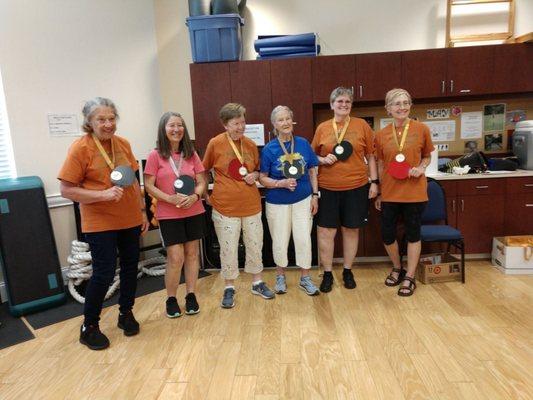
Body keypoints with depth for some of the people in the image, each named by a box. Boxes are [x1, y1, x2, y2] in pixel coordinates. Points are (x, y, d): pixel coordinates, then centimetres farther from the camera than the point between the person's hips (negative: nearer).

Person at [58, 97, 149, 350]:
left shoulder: (123, 144, 4)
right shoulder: (80, 148, -11)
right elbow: (67, 190, -12)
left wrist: (142, 210, 13)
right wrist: (103, 194, -23)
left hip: (130, 220, 6)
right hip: (100, 223, -5)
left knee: (131, 267, 13)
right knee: (104, 274, -2)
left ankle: (126, 314, 35)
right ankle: (89, 327, 20)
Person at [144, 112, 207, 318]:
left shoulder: (191, 154, 4)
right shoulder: (155, 156, -5)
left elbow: (201, 182, 5)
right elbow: (149, 186, -6)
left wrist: (195, 196, -15)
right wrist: (170, 198, -19)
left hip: (194, 212, 3)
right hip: (169, 215, -3)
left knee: (192, 253, 9)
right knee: (176, 257, -3)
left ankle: (191, 295, 24)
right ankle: (171, 299, 18)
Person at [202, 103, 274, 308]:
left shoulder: (250, 144, 3)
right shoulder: (215, 143, -6)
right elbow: (204, 171, 6)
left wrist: (254, 175, -5)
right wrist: (205, 193, 2)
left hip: (251, 204, 3)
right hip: (225, 206, -3)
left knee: (255, 245, 13)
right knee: (228, 249, 6)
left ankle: (257, 283, 32)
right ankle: (229, 288, 25)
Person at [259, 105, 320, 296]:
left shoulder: (303, 144, -2)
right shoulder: (269, 149, -8)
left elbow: (312, 171, 6)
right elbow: (263, 178, -6)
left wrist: (315, 195, 1)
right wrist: (282, 183, -21)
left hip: (303, 200, 1)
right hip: (278, 203, -1)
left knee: (304, 240, 5)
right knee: (280, 242, 9)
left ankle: (305, 278, 24)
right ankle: (280, 276, 33)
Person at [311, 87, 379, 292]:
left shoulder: (362, 125, 2)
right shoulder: (322, 128, 3)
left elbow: (370, 156, 6)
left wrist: (374, 181, 0)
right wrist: (323, 160, -9)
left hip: (356, 187, 0)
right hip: (328, 188, 0)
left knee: (351, 230, 10)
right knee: (326, 231, 2)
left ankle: (347, 271, 27)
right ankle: (327, 274, 18)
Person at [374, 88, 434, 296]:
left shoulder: (421, 129, -3)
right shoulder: (381, 135, 1)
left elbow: (427, 157, 9)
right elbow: (380, 166, 8)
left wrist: (421, 168, -13)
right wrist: (378, 193, 9)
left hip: (414, 191, -1)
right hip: (389, 192, 2)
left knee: (413, 233, 8)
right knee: (387, 234, 6)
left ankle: (409, 278, 24)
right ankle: (397, 269, 33)